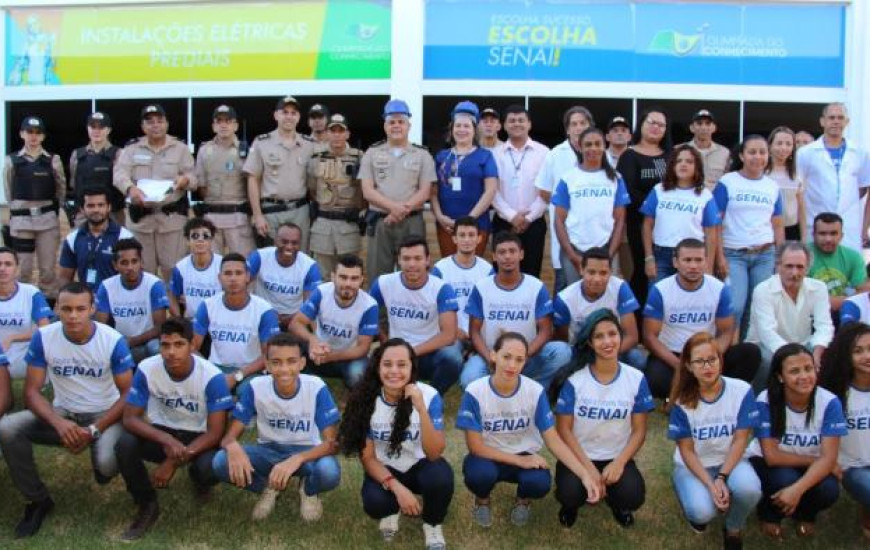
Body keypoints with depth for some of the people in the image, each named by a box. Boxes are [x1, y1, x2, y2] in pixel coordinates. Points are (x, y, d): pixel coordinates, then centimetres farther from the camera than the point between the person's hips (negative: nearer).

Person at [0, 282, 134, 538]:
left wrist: (94, 430, -23)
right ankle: (38, 500, -4)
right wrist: (59, 423, -28)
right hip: (62, 413, 3)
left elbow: (128, 394, -12)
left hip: (105, 415, -3)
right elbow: (32, 392, -9)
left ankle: (101, 464, 12)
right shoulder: (43, 337, -11)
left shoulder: (113, 340, -17)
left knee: (107, 465, -32)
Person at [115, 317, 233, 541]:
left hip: (199, 438, -2)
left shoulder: (212, 376, -24)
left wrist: (173, 463, -27)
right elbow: (130, 418, -15)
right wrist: (167, 440, -33)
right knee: (124, 445, -28)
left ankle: (197, 476, 8)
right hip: (162, 433, 2)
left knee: (210, 468, -34)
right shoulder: (147, 369, -17)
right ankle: (147, 505, -3)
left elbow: (215, 432, -21)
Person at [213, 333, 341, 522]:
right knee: (221, 462, -27)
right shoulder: (255, 388, -16)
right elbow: (230, 435, -14)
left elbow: (332, 442, -22)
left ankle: (309, 490, 3)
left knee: (329, 472, -36)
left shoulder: (317, 388, -21)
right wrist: (233, 446, -41)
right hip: (268, 451, 2)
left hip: (305, 452, -1)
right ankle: (268, 488, 4)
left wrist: (297, 459, -42)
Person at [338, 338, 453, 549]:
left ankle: (432, 525, 0)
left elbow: (434, 454, -25)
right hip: (384, 469, 0)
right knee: (374, 504, -31)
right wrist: (396, 487, -26)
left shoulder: (429, 395, -20)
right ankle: (391, 510, 9)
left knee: (441, 477, -34)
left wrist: (421, 409, -38)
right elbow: (367, 457, -11)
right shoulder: (366, 399, -17)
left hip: (420, 465, 0)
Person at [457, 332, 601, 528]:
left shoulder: (536, 392, -15)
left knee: (540, 483, -32)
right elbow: (475, 446, -17)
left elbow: (553, 440, -12)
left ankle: (523, 499, 8)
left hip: (525, 456, 1)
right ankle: (482, 500, 4)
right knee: (480, 473, -36)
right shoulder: (475, 392, -20)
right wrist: (519, 460, -24)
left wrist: (584, 474, -25)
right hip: (488, 457, -1)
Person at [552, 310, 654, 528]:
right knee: (570, 494, -30)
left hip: (617, 457, 2)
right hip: (578, 456, -1)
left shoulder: (636, 379, -7)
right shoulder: (574, 379, -12)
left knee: (633, 497, -26)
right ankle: (572, 502, 11)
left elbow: (639, 430, -3)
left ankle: (614, 500, 14)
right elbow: (564, 429, -9)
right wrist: (588, 467, -17)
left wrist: (619, 463, -17)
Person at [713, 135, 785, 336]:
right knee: (735, 306, -12)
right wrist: (720, 257, -10)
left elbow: (777, 226, 14)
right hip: (734, 255, -4)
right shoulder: (727, 183, -1)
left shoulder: (773, 187, 11)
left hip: (765, 256, 4)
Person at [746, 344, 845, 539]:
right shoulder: (766, 401, -23)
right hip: (768, 463, -2)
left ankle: (806, 514, 10)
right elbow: (772, 456, -21)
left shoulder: (830, 402, -19)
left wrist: (798, 489, -37)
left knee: (828, 491, -28)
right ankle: (769, 512, 4)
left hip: (811, 466, 2)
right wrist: (815, 460, -18)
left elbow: (828, 458, -23)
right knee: (785, 479, -34)